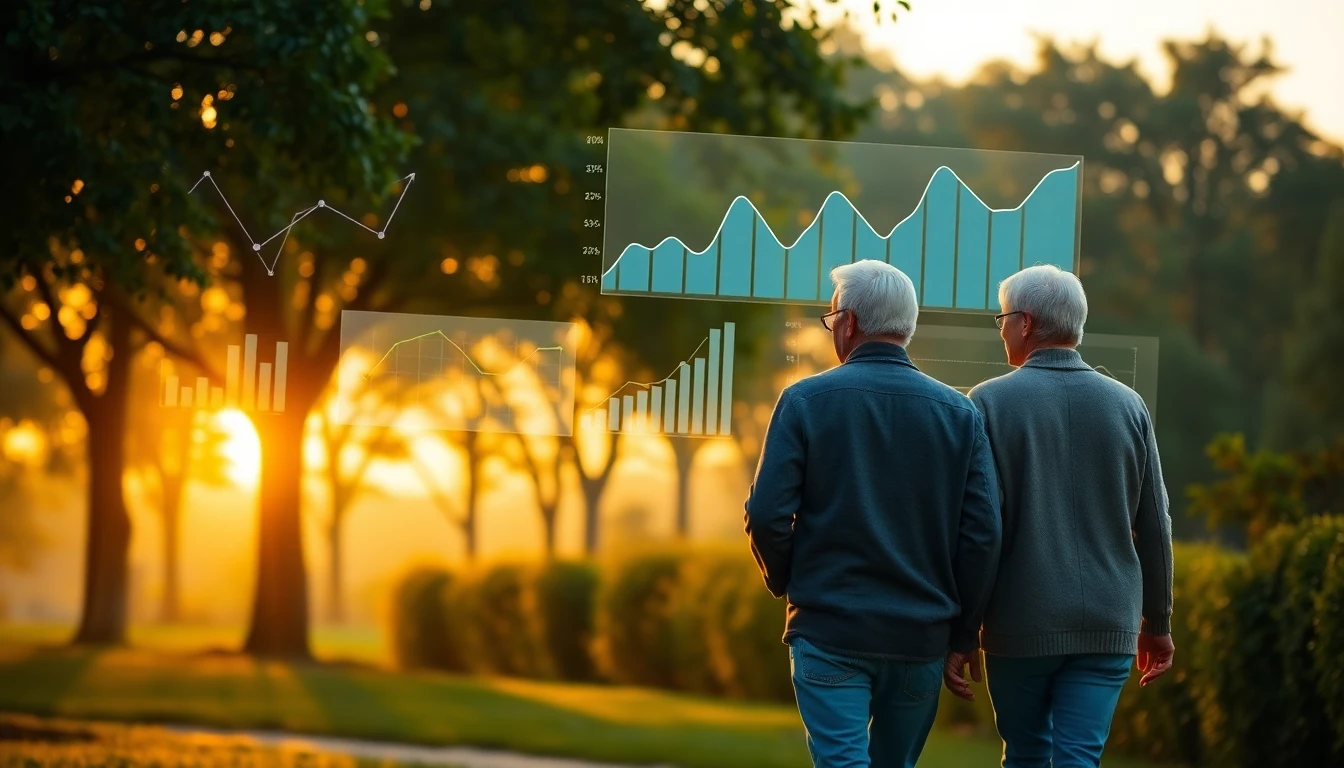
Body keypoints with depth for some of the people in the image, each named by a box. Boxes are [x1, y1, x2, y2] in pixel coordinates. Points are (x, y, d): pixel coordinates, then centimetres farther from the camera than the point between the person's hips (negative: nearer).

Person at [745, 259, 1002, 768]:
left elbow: (767, 514, -9)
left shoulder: (806, 401, -4)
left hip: (829, 630, -3)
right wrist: (963, 632, 8)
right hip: (922, 636, 3)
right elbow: (983, 533, -2)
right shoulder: (959, 414, 3)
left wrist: (785, 583, 10)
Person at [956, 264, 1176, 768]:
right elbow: (1154, 527, 8)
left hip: (1022, 626, -2)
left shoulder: (992, 402, -5)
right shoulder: (1127, 406, 4)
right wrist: (1157, 622, 19)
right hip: (1109, 625, 2)